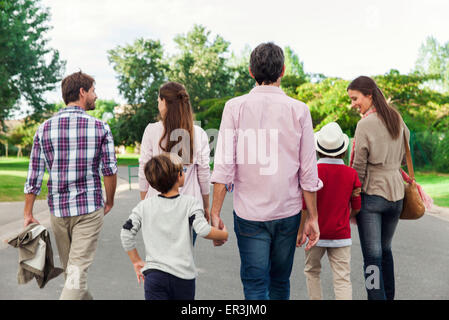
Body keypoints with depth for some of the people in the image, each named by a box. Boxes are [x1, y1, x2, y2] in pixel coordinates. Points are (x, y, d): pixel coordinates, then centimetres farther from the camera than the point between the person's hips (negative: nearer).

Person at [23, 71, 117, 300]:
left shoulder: (45, 128, 1)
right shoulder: (100, 128, -6)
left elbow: (34, 175, 0)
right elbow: (110, 170, -4)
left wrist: (28, 214, 6)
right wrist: (109, 201, 12)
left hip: (58, 208, 4)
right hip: (90, 208, -3)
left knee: (69, 268, 21)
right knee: (78, 270, -2)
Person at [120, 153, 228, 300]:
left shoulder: (145, 206, 3)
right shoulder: (190, 203, -5)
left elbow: (126, 234, 4)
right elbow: (204, 230, -16)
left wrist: (137, 261, 15)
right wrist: (224, 234, 4)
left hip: (154, 274, 1)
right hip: (183, 277, -1)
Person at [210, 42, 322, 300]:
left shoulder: (235, 107, -4)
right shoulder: (299, 110, -1)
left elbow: (224, 165, -9)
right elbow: (308, 172, 0)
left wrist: (215, 213, -4)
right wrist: (312, 217, 8)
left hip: (249, 213, -2)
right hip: (288, 212, 2)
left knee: (255, 285, 5)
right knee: (281, 281, 19)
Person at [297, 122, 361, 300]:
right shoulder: (351, 174, -4)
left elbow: (306, 206, -10)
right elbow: (357, 208, 3)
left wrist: (300, 231, 1)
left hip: (316, 234, -1)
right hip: (341, 235, 1)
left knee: (312, 271, 20)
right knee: (342, 279, 2)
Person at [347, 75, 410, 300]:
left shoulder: (365, 124, -14)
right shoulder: (397, 119, 6)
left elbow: (358, 167, -12)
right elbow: (404, 158, 15)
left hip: (372, 194, -7)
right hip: (396, 193, 7)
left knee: (372, 256, -2)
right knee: (386, 250, 21)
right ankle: (389, 296, 29)